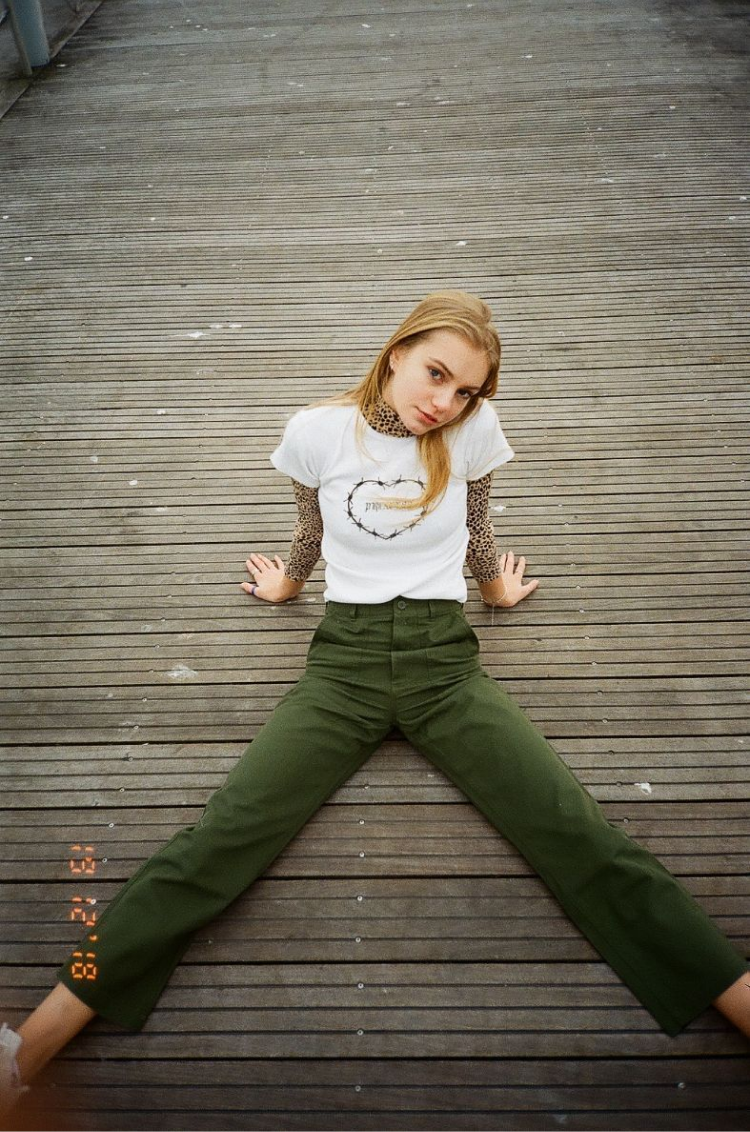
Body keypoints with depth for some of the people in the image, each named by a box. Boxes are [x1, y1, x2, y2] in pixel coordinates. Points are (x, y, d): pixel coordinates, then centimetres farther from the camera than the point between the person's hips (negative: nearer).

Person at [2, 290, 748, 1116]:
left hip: (443, 655, 1)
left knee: (585, 841, -14)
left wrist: (497, 590, 32)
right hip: (344, 655, 0)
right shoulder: (317, 429, 0)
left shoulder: (475, 429, 0)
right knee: (217, 844, -15)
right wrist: (284, 585, 33)